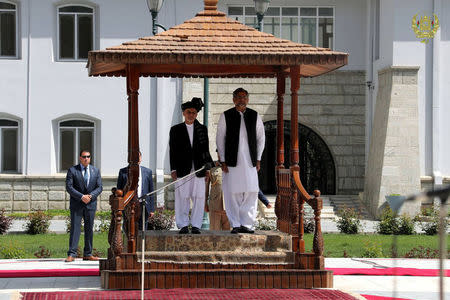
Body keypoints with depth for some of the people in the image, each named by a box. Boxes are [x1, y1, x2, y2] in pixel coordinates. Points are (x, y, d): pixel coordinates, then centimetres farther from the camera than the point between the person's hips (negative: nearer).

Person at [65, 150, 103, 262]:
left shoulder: (95, 171, 9)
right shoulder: (72, 170, -1)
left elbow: (99, 187, 5)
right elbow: (69, 187, -8)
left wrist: (91, 196, -13)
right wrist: (81, 197, -18)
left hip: (91, 203, 3)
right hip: (76, 204, -3)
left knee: (89, 229, 5)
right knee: (75, 228, -8)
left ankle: (87, 254, 11)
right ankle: (71, 254, -10)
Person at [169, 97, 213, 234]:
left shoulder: (202, 129, 13)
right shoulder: (176, 130, 8)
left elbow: (206, 150, 13)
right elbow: (173, 151, 5)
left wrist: (207, 168, 7)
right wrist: (173, 170, -2)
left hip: (198, 170, 2)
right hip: (183, 169, -1)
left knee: (199, 198, -1)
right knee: (182, 198, -1)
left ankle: (196, 225, 5)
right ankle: (183, 225, 5)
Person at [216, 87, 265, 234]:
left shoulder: (255, 116, 9)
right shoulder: (226, 116, 4)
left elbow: (261, 138, 15)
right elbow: (220, 139, 5)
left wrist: (258, 159, 8)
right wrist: (223, 161, -1)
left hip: (250, 161, 2)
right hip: (232, 161, -2)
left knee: (251, 192, -4)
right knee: (233, 193, -2)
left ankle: (246, 224, 4)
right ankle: (235, 225, 5)